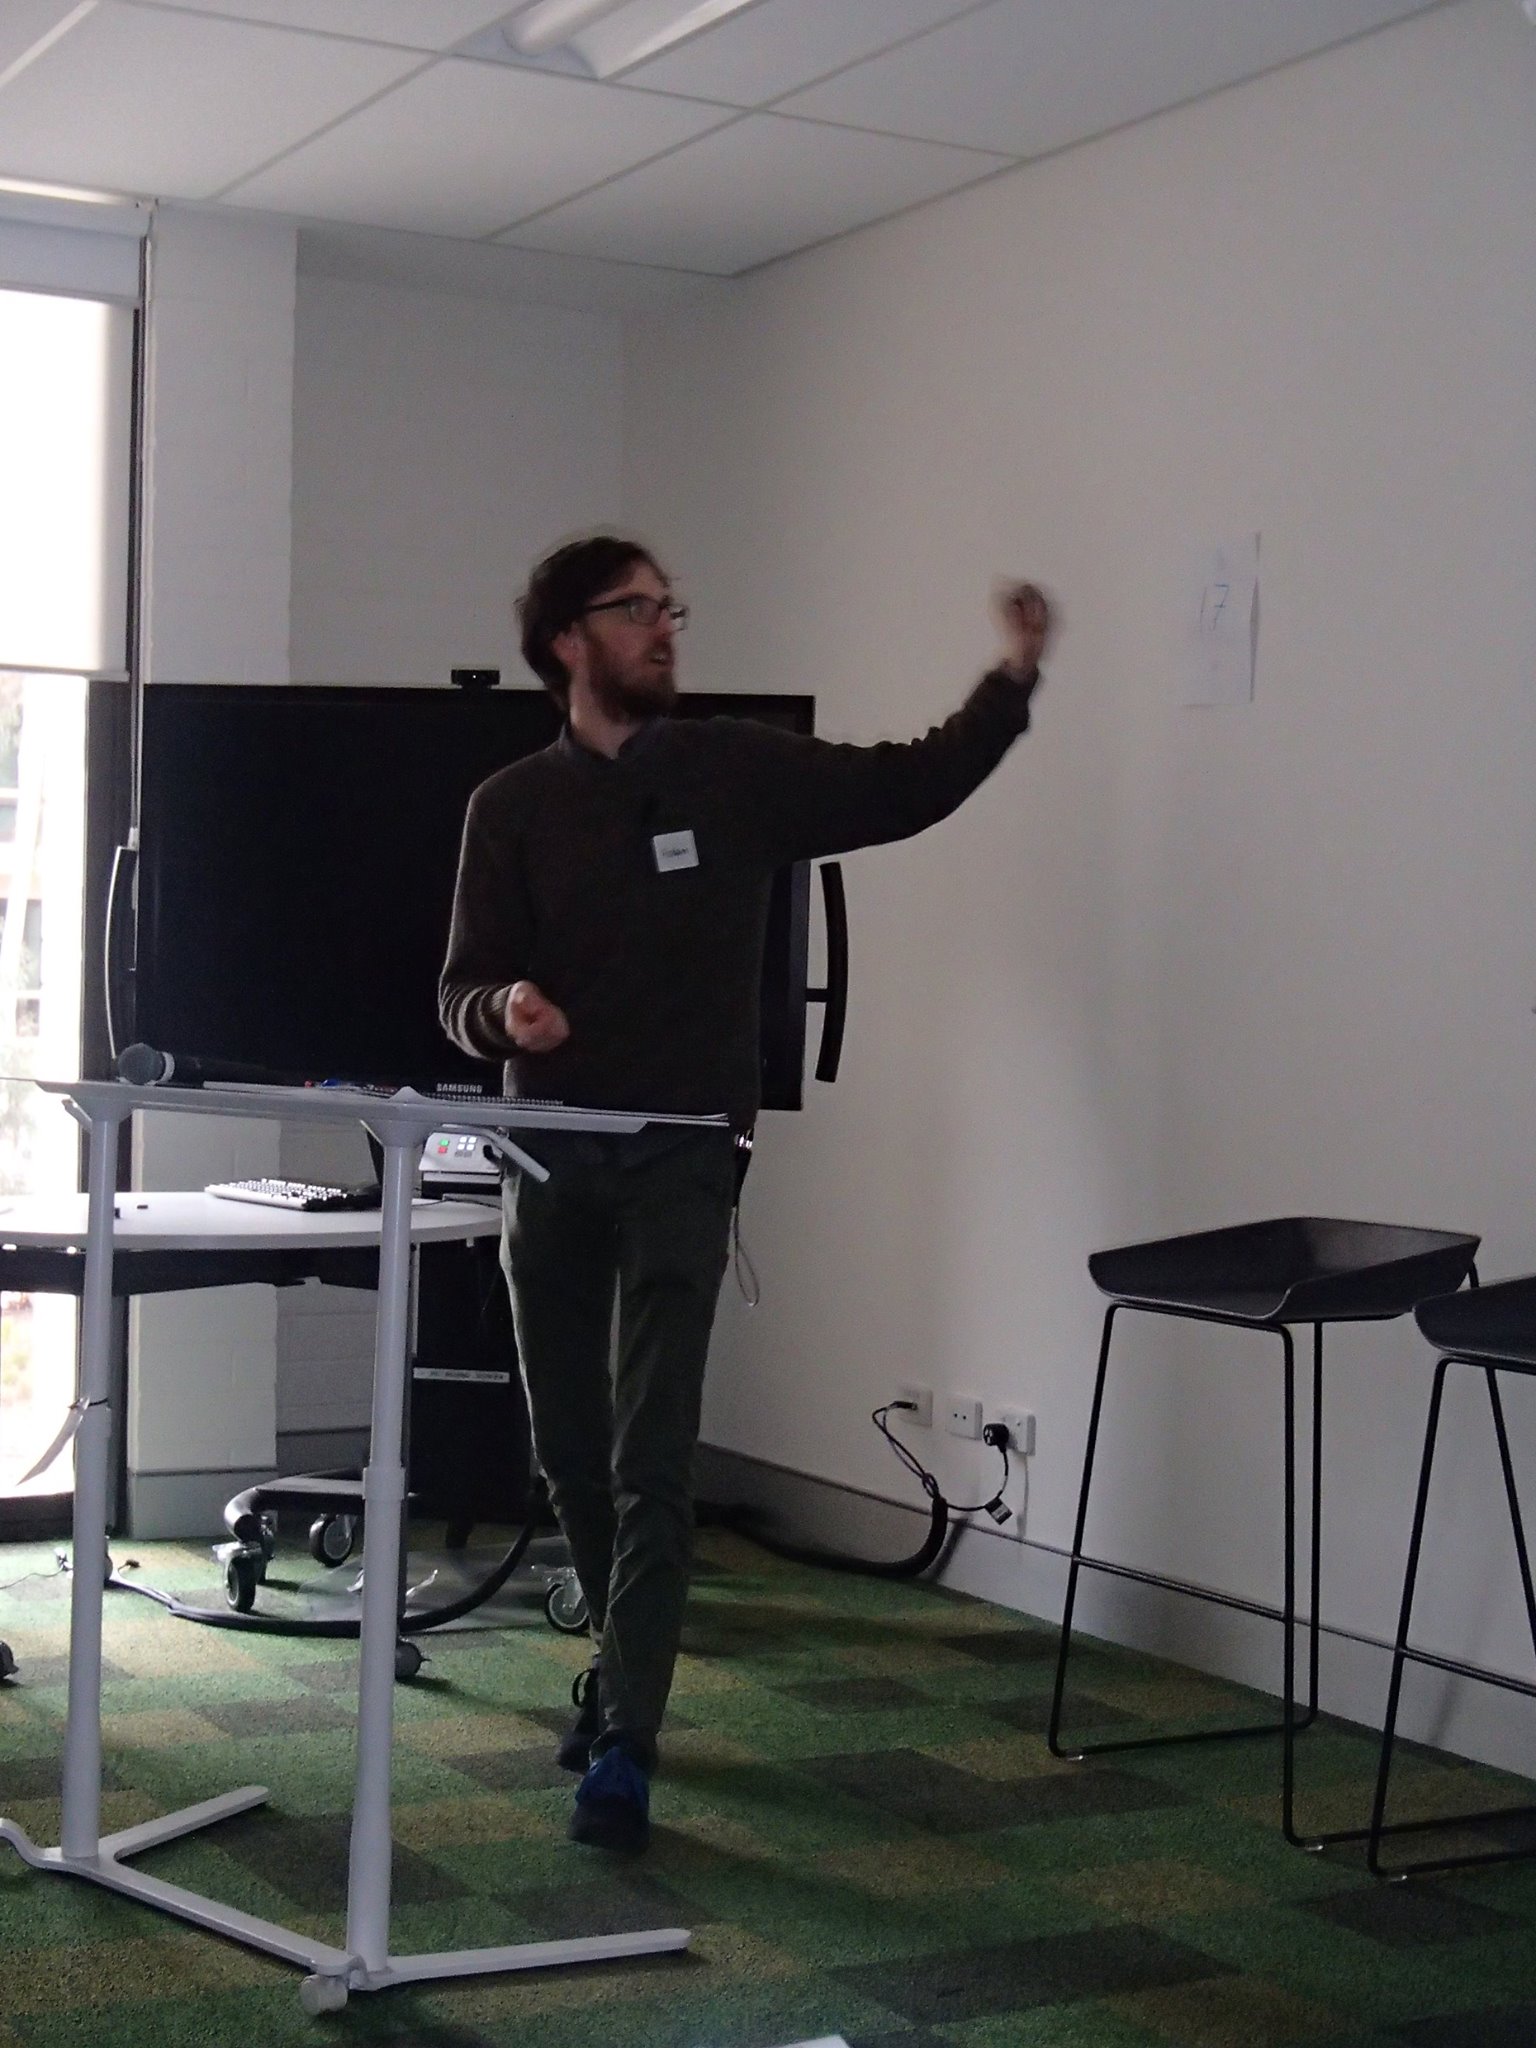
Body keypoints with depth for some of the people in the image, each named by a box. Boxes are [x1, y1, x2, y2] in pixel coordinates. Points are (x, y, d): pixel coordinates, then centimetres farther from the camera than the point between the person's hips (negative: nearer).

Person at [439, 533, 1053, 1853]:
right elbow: (461, 994, 1)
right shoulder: (514, 806, 4)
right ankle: (628, 1665, 35)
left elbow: (908, 789, 2)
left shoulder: (737, 770, 3)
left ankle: (624, 1744, -8)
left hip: (681, 1159, -2)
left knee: (652, 1460, -9)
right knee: (571, 1452, 12)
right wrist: (505, 1009, -22)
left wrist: (1013, 681, -10)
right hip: (549, 1159, 2)